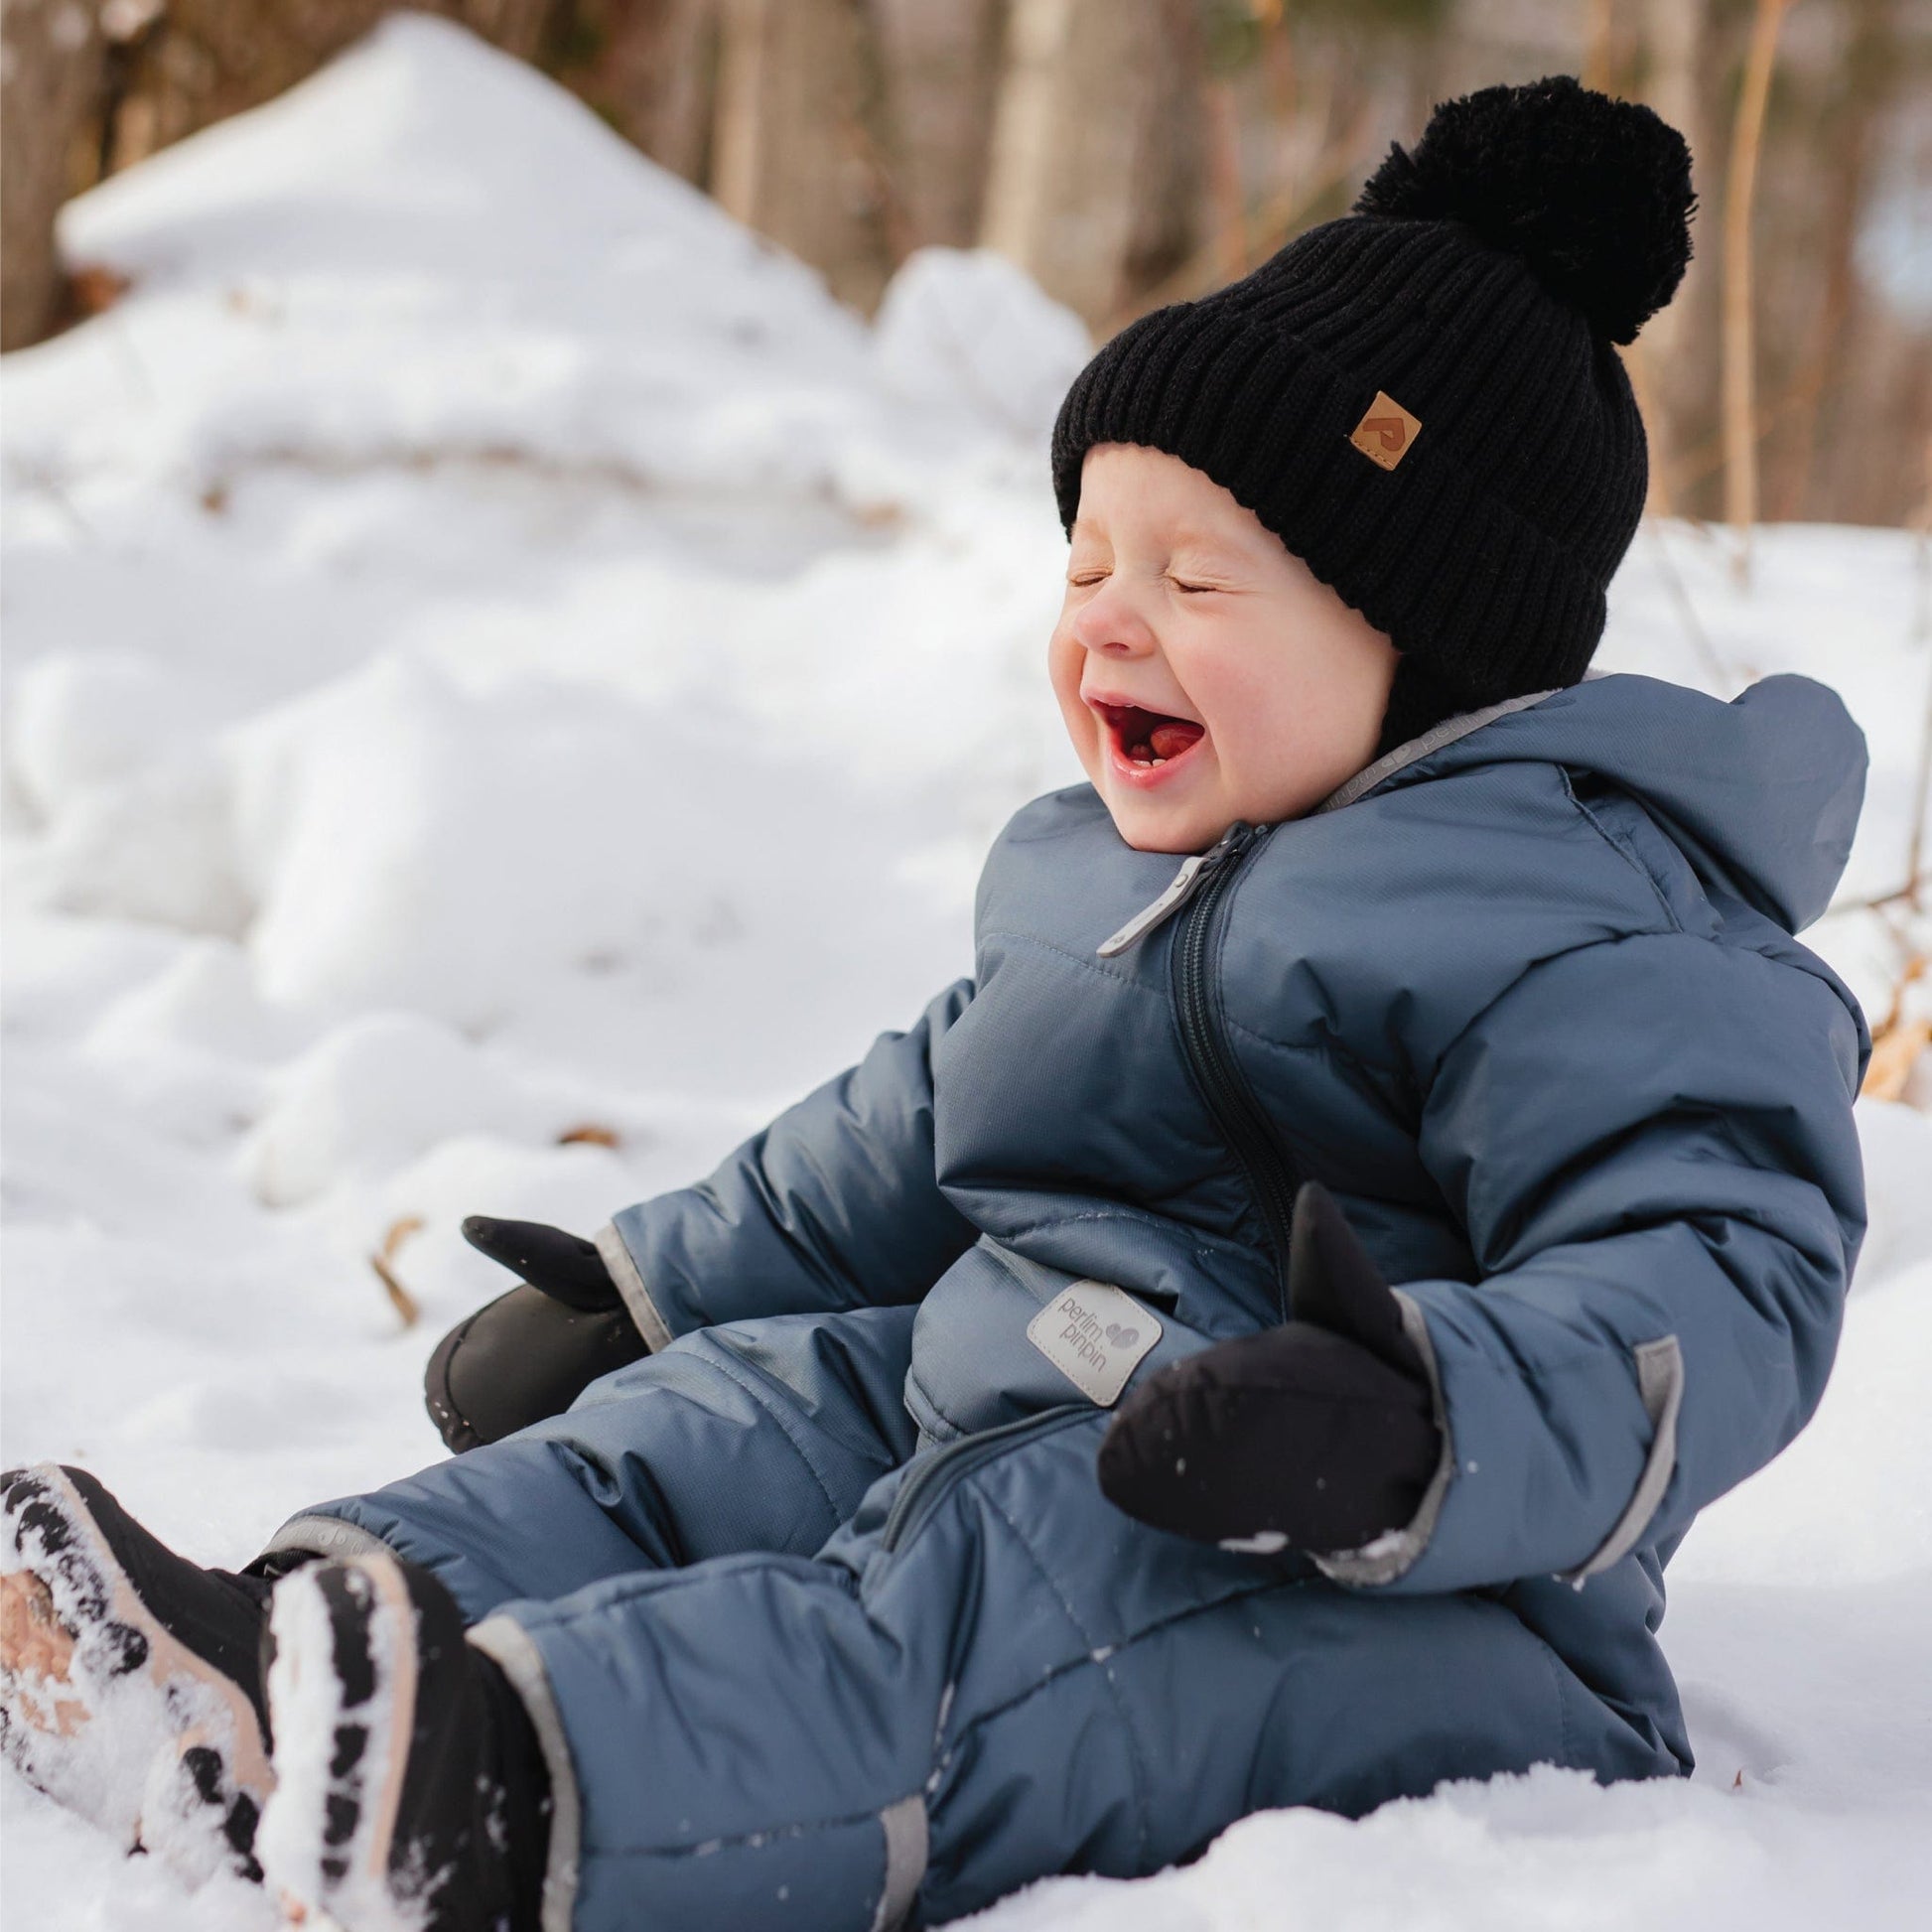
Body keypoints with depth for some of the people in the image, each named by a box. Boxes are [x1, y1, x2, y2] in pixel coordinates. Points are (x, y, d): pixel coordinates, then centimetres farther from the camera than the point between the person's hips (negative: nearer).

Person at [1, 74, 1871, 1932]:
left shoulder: (1583, 936, -13)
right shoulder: (1092, 868, 18)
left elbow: (1715, 1284, -24)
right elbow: (913, 1133, 33)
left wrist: (1419, 1434, -42)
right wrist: (645, 1291, 32)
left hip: (1377, 1593, -9)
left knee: (972, 1606, -35)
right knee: (711, 1424, -8)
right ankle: (266, 1666, -31)